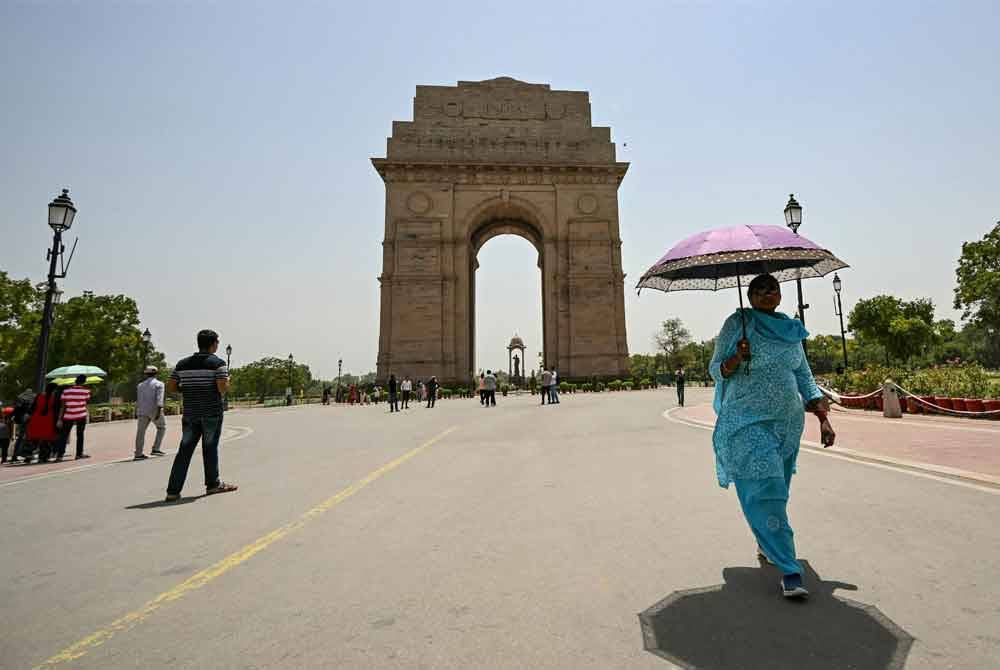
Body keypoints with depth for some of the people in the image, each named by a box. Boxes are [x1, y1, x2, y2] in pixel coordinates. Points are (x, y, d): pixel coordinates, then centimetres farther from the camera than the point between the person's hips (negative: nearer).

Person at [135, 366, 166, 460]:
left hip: (142, 411, 5)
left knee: (141, 431, 3)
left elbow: (137, 400, 16)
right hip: (154, 410, -5)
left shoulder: (140, 385, 13)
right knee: (162, 427, 12)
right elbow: (159, 398, -16)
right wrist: (159, 411, -21)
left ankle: (138, 454, 1)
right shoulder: (159, 384, -4)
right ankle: (156, 449, 4)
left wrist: (136, 412, 23)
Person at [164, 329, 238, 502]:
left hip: (190, 413, 4)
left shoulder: (183, 363, 8)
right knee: (210, 448, 8)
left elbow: (170, 387, 6)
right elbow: (222, 388, -17)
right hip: (212, 412, -4)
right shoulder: (218, 363, -8)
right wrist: (228, 382, 3)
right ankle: (213, 484, 21)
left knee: (185, 450, 7)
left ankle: (173, 491, 4)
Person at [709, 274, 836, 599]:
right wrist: (736, 359, -23)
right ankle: (789, 571, -4)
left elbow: (805, 378, 16)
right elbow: (715, 370, -2)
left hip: (788, 422, 6)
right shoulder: (737, 323, -3)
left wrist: (823, 419, 10)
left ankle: (765, 545, 37)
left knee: (777, 490, 14)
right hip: (748, 422, -5)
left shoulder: (791, 329, 12)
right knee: (764, 492, -10)